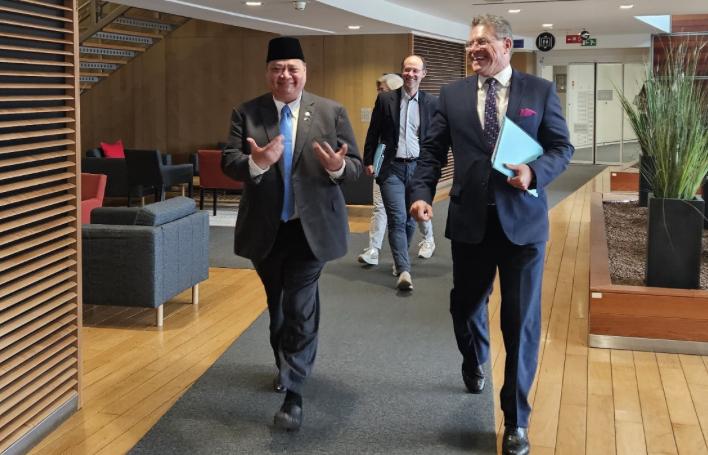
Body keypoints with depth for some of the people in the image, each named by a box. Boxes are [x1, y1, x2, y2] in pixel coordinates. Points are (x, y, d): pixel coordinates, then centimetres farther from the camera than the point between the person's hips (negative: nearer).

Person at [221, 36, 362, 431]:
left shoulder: (332, 112, -2)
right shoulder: (246, 114, -1)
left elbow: (356, 166, -4)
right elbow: (229, 163, -10)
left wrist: (338, 168, -27)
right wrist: (255, 163, -32)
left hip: (311, 227, -2)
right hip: (265, 229, 3)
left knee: (300, 310, -8)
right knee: (277, 305, 20)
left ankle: (293, 394, -2)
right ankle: (287, 367, 43)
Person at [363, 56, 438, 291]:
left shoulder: (431, 103, 4)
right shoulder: (385, 99, 2)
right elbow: (373, 133, 6)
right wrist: (368, 161, 3)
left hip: (418, 167, 2)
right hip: (392, 168, -2)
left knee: (410, 219, 11)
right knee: (397, 218, -11)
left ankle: (400, 260, 31)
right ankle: (404, 270, -14)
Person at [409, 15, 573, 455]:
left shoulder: (541, 91, 1)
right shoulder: (453, 94, 6)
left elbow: (563, 148, 2)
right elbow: (433, 151, 6)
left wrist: (534, 172, -18)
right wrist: (422, 193, -9)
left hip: (523, 220, -2)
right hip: (470, 220, 2)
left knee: (522, 319, 1)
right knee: (466, 305, 17)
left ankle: (516, 419, 13)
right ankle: (474, 364, 52)